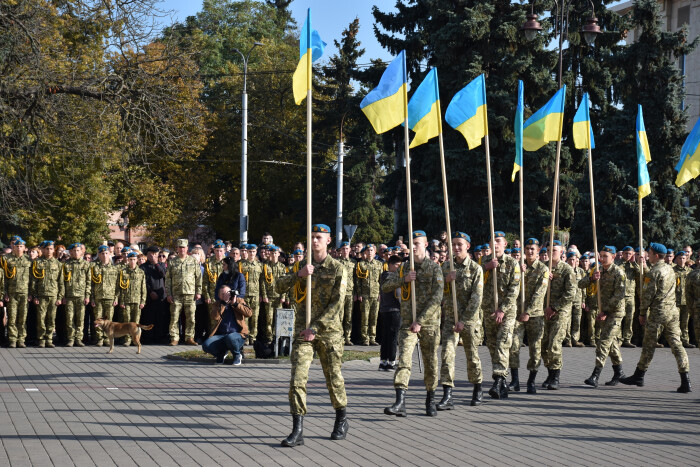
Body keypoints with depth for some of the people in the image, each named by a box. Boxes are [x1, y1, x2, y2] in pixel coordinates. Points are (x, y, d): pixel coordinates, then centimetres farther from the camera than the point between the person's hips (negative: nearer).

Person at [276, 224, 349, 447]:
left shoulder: (337, 269, -2)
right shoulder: (301, 266, 9)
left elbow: (337, 303, -10)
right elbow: (279, 287, 0)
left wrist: (315, 327, -16)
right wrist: (298, 275, -17)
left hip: (328, 331, -2)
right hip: (303, 332, 2)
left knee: (334, 378, 8)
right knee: (297, 378, -9)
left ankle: (342, 421, 30)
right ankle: (297, 431, -10)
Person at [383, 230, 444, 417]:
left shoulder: (434, 268, -2)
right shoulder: (404, 267, 10)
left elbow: (436, 298, -11)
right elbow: (385, 287, 5)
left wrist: (420, 321, -17)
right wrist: (403, 279, -13)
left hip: (429, 323, -2)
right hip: (407, 323, 2)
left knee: (431, 363, 7)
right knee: (404, 359, -13)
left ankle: (430, 401, 25)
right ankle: (400, 403, -20)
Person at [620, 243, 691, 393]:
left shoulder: (653, 272, -12)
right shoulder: (670, 269, 13)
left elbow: (648, 294, -13)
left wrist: (642, 313, -4)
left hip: (658, 313, -7)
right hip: (672, 311, 7)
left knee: (649, 345, 4)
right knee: (676, 344, 2)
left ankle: (639, 376, 14)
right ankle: (685, 381, -5)